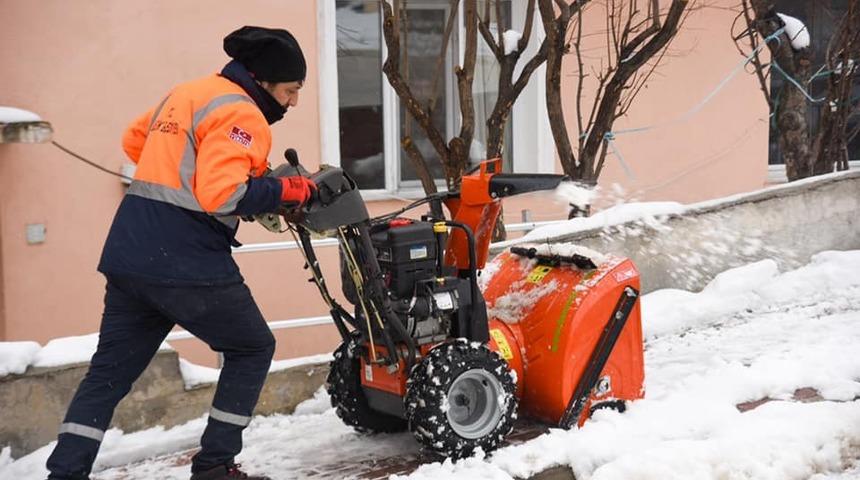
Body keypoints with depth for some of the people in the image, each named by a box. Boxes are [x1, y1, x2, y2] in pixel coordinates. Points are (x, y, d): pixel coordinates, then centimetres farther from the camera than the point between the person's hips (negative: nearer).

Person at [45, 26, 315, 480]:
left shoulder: (184, 94, 18)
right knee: (252, 349, 12)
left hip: (128, 253, 8)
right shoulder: (239, 113, -10)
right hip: (186, 263, -8)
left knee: (108, 370, 13)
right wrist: (287, 190, -12)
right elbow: (221, 195, -21)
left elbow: (134, 140, 29)